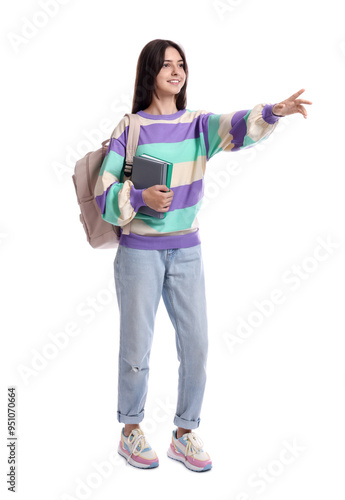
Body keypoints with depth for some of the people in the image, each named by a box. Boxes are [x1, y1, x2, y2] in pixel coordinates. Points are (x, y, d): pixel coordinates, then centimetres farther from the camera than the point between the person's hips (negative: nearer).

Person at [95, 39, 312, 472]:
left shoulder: (198, 124, 4)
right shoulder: (130, 128, -3)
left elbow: (237, 127, -17)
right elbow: (104, 194, -5)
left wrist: (273, 112, -36)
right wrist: (141, 197, -23)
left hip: (187, 252, 3)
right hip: (139, 252, -3)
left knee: (196, 346, 5)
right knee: (137, 348, 6)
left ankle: (184, 435, 24)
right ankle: (130, 432, 28)